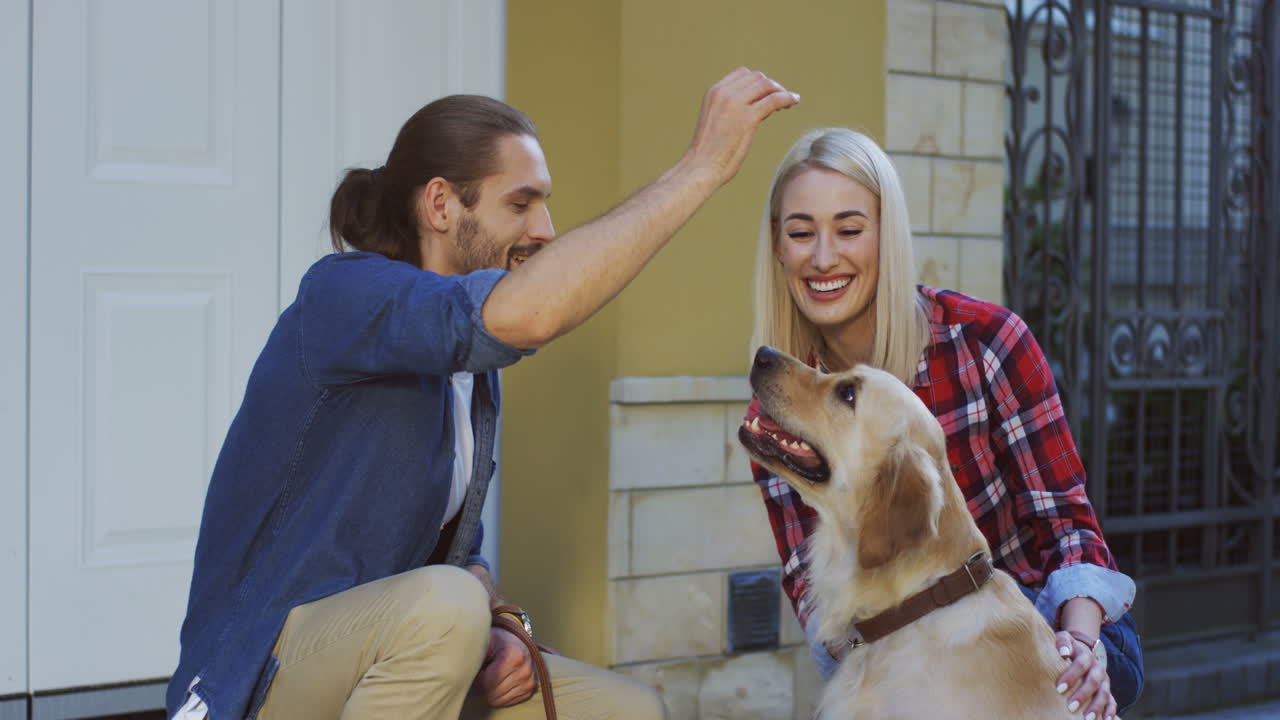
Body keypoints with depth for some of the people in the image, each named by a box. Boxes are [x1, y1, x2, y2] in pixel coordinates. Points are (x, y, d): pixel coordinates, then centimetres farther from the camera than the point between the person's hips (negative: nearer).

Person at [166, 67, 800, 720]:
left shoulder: (475, 367, 10)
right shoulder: (340, 292, -18)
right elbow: (528, 313, -38)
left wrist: (493, 636, -8)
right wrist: (701, 165, -33)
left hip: (383, 659, 8)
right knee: (438, 603, -35)